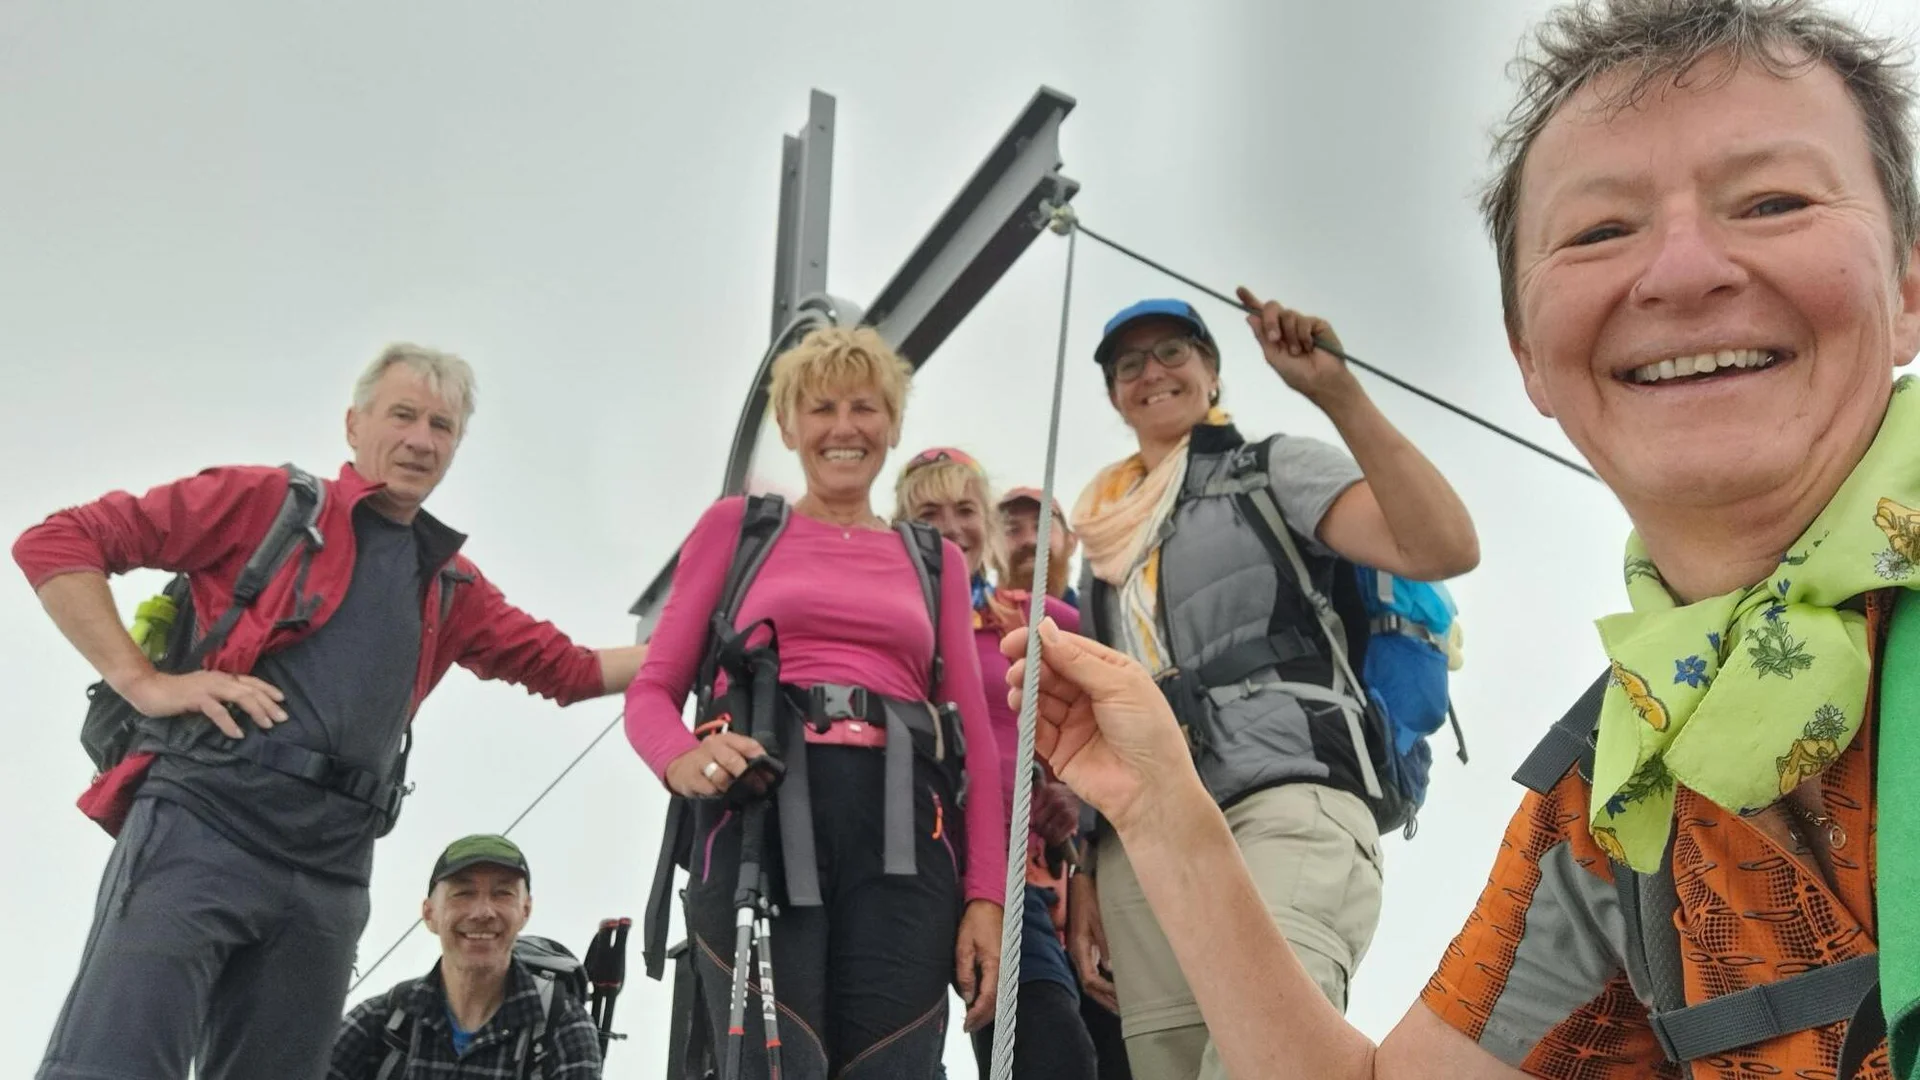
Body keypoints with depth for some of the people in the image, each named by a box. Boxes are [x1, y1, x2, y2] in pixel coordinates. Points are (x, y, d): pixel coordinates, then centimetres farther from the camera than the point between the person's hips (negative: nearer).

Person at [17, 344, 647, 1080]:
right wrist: (144, 682, -7)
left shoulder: (450, 586, 22)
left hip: (329, 872, 6)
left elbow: (566, 667, 29)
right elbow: (56, 542, 3)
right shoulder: (267, 499, 5)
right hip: (204, 824, -5)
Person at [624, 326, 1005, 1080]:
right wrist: (682, 760, -14)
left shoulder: (936, 560, 22)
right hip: (762, 819, -2)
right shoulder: (735, 524, 16)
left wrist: (986, 895, 2)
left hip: (902, 837, 2)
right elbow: (653, 689, 11)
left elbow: (974, 738, 15)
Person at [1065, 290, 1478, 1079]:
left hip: (1286, 805, -6)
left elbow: (1443, 549, -8)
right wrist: (1083, 875, 15)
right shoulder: (1109, 538, 26)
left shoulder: (1273, 469, 10)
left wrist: (1336, 391, -12)